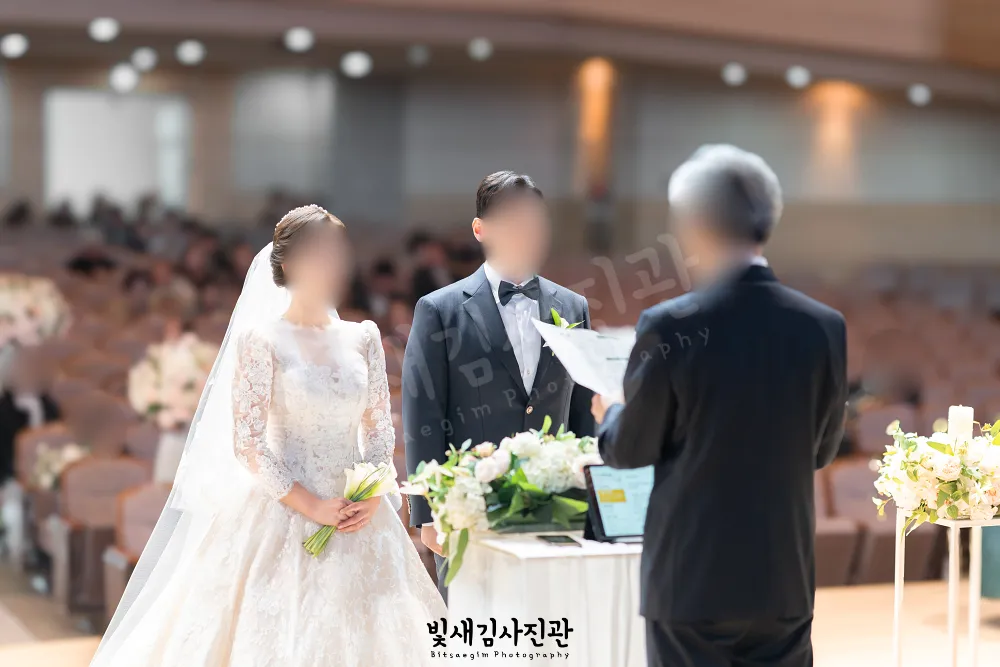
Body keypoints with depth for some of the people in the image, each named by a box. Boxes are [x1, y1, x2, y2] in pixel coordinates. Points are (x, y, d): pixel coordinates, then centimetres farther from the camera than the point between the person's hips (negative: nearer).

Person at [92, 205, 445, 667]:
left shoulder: (362, 337, 8)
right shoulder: (261, 339, -6)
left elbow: (380, 427, 9)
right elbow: (247, 443, -10)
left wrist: (373, 497, -7)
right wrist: (311, 507, -14)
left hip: (358, 518, 4)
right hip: (285, 513, -4)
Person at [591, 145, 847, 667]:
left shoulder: (669, 327, -14)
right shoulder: (824, 327, -4)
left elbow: (632, 448, -3)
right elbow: (822, 449, 7)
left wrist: (609, 417, 20)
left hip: (690, 580, -3)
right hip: (785, 581, 3)